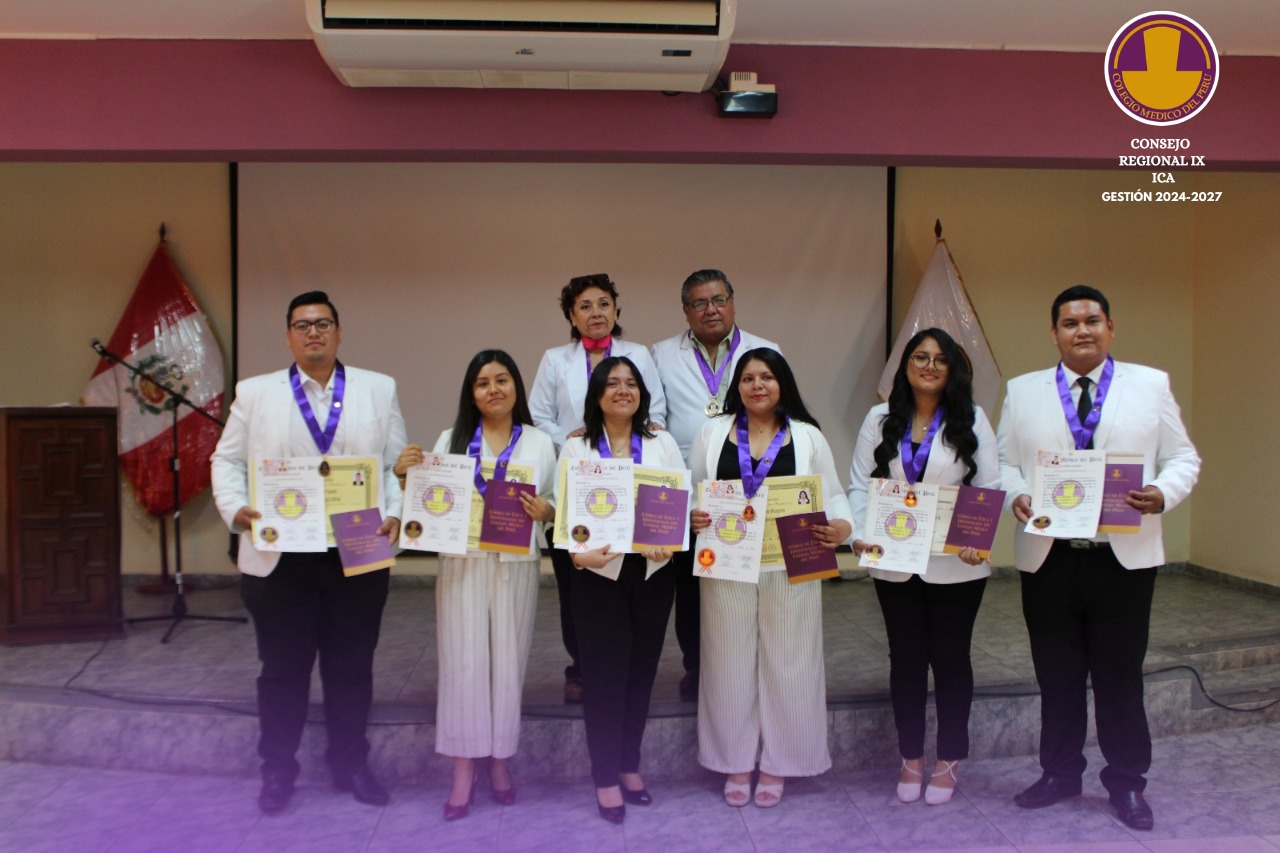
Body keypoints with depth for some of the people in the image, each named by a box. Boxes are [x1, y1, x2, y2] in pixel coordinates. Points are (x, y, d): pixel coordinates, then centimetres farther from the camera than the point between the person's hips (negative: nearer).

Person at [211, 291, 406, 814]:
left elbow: (400, 464, 5)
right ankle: (277, 770, 28)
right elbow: (227, 460, 7)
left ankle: (350, 764, 29)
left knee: (352, 667, 12)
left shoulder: (379, 390, 6)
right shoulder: (255, 393, 7)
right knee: (282, 668, 11)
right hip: (279, 558, 0)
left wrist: (396, 514, -10)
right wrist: (234, 507, -11)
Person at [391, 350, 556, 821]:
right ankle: (464, 767, 11)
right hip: (463, 562, 0)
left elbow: (556, 504, 7)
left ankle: (499, 759, 22)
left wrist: (544, 510, -15)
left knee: (507, 660, 5)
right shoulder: (451, 439, 8)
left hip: (516, 564, 0)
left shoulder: (540, 442, 6)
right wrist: (405, 475, -9)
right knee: (463, 660, 0)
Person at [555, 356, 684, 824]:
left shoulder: (663, 443, 8)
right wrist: (579, 553, -24)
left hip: (653, 572, 3)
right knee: (604, 675, 0)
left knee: (641, 671, 10)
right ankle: (606, 777, 14)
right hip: (599, 573, -2)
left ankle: (630, 765, 27)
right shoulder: (576, 448, 2)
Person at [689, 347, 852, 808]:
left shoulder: (808, 437, 6)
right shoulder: (712, 432, 8)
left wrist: (841, 526, -15)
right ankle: (736, 764, 23)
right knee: (731, 663, 7)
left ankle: (777, 766, 22)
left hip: (790, 568, 0)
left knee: (786, 664, 6)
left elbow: (833, 495, 6)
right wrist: (691, 516, -14)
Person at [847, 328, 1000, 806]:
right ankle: (911, 758, 25)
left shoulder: (972, 420, 0)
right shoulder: (881, 420, 4)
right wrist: (858, 534, -15)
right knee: (906, 658, 10)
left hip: (956, 564, -1)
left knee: (950, 658, 9)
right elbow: (859, 485, 1)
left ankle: (948, 761, 25)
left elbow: (989, 489, -4)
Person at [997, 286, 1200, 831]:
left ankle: (1126, 783, 25)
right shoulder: (1023, 391, 8)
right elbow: (1003, 462, 8)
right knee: (1056, 676, 11)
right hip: (1047, 556, 1)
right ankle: (1060, 774, 28)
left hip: (1125, 555, -1)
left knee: (1121, 675, 8)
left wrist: (1163, 493, -15)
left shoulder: (1151, 385, 6)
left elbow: (1183, 458, 6)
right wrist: (1016, 495, -13)